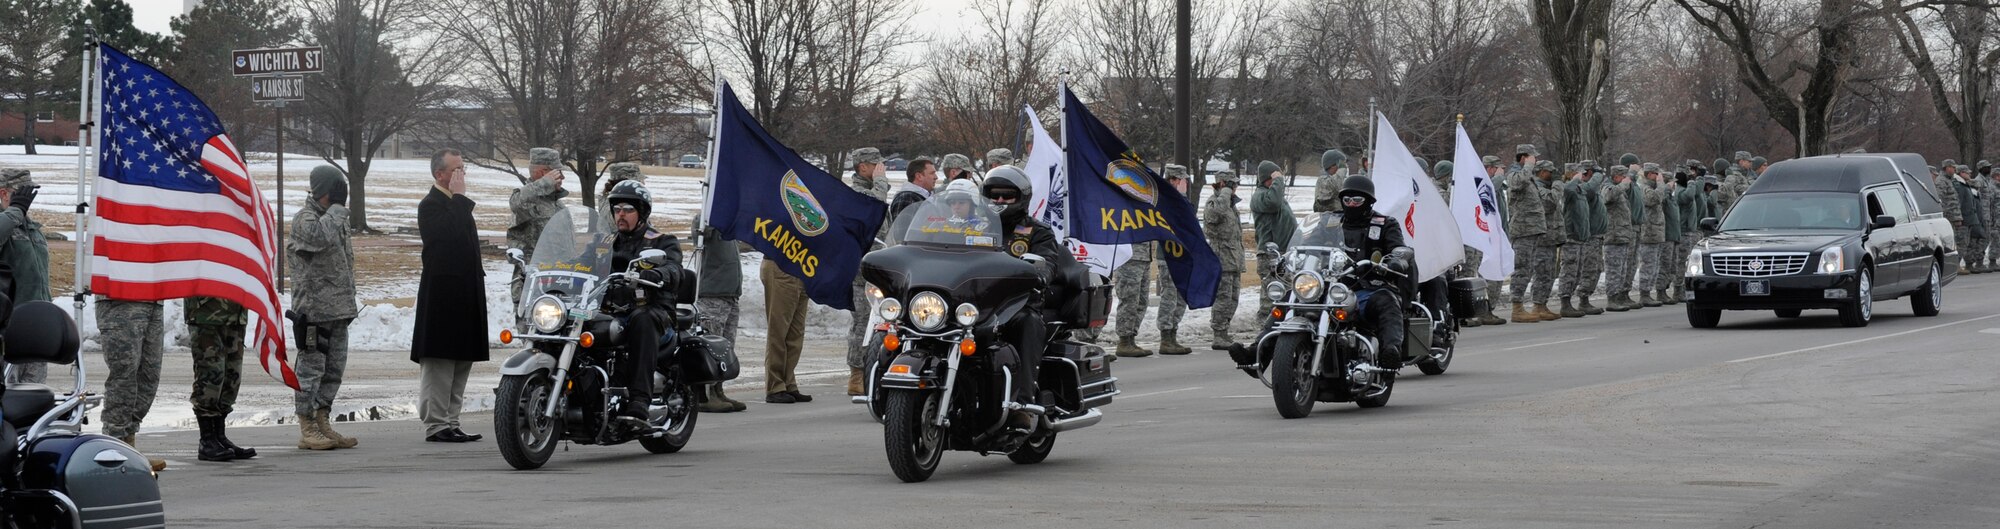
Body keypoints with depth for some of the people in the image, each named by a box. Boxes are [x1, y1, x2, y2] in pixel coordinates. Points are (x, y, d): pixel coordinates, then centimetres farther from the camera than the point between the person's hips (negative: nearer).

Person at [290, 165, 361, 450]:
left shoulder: (334, 219, 19)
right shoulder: (305, 219, -9)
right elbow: (319, 236, -34)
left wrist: (349, 302, 24)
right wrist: (336, 207, -19)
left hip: (338, 309, 9)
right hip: (313, 309, -9)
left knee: (334, 369, 11)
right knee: (311, 368, -5)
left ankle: (323, 423, 18)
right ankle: (307, 429, -1)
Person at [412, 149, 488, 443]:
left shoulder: (456, 205, 20)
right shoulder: (430, 205, -10)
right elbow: (451, 235, -27)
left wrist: (477, 281, 20)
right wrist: (460, 197, -18)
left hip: (464, 295, 9)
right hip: (442, 295, -9)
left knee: (460, 363, 10)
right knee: (439, 362, -7)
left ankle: (449, 422, 15)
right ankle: (435, 425, -6)